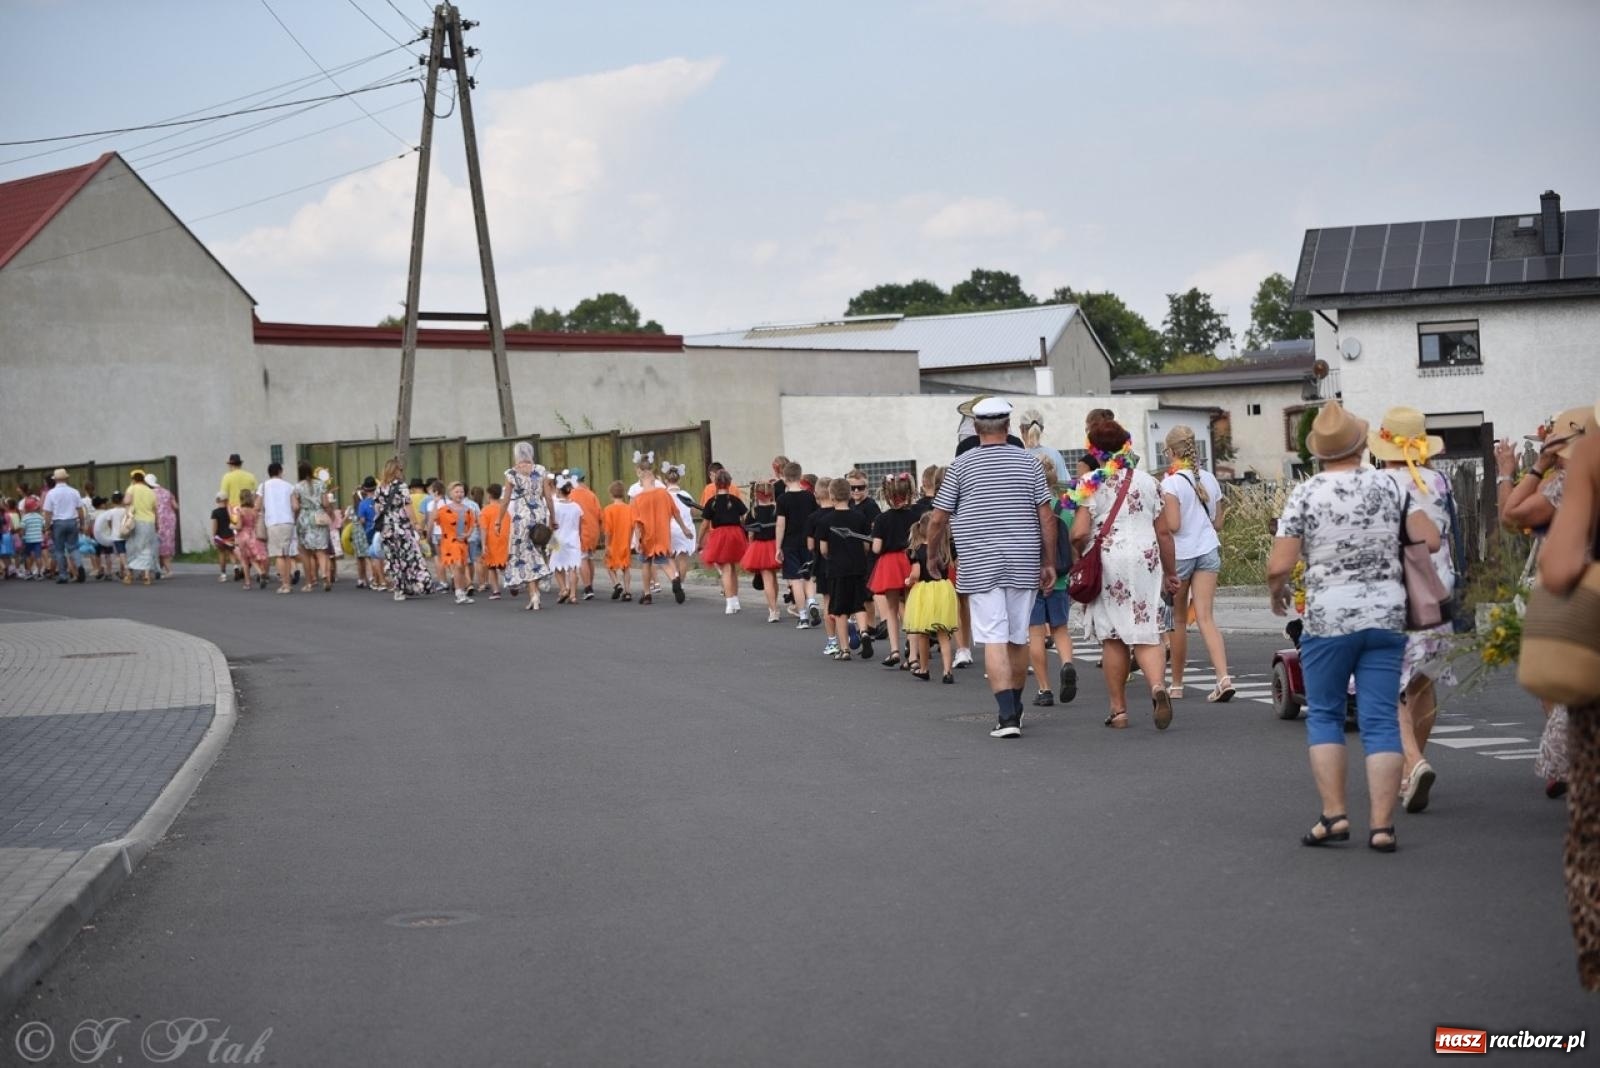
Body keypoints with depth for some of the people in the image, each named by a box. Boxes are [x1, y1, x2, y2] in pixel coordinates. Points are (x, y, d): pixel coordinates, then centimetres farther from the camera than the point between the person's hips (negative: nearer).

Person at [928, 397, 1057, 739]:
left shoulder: (962, 465, -2)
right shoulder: (1029, 463, 3)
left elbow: (938, 520, 0)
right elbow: (1047, 518, 1)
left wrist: (933, 556, 15)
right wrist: (1049, 562, 9)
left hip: (980, 566, -2)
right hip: (1024, 565, 3)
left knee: (994, 639, -4)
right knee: (1018, 638, 13)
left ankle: (1007, 715, -15)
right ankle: (1015, 708, 27)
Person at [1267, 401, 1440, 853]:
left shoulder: (1305, 494, -6)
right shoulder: (1389, 485, 1)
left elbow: (1278, 566, -9)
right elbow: (1430, 540, 0)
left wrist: (1277, 592, 12)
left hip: (1328, 618, -2)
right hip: (1386, 616, 2)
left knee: (1324, 716, 13)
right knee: (1381, 721, 4)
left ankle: (1333, 814, 6)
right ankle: (1382, 824, 1)